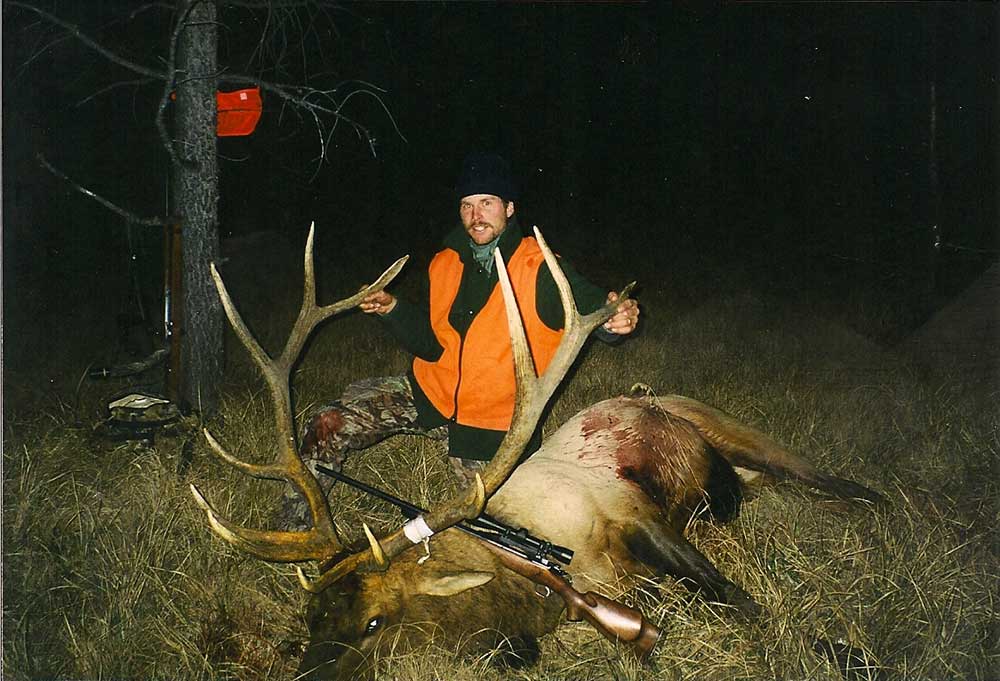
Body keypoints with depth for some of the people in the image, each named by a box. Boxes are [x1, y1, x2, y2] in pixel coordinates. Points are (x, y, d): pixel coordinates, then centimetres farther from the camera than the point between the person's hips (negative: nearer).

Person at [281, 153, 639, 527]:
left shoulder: (540, 271, -17)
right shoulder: (445, 263, 1)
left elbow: (590, 304, -28)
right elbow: (432, 344, 5)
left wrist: (613, 319, -52)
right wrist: (392, 309, -10)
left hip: (490, 423, -3)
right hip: (430, 394, 4)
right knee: (328, 425, -11)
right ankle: (295, 528, 6)